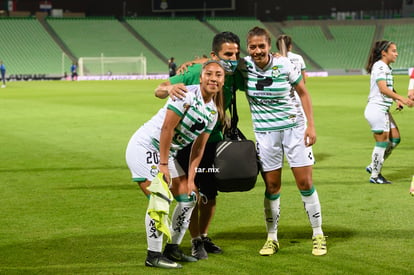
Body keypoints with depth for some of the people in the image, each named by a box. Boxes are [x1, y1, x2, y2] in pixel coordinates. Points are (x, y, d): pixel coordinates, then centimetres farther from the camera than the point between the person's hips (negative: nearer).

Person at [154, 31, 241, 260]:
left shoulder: (234, 77, -9)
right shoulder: (196, 72, -22)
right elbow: (158, 91, -21)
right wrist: (169, 88, -43)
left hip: (213, 140, 5)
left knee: (210, 193, 11)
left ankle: (204, 237, 29)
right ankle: (196, 242, 9)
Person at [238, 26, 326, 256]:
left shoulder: (284, 65, -11)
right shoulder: (243, 66, -9)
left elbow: (303, 93, 1)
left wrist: (311, 125, -3)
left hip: (293, 127, -1)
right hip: (265, 132, 1)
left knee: (305, 182, 0)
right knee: (272, 186, 3)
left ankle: (318, 235, 11)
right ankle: (271, 239, 17)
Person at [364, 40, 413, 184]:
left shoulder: (386, 67, 16)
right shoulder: (379, 66, -15)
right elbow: (383, 89, -25)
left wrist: (397, 100, 8)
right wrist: (401, 98, -29)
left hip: (384, 110, 10)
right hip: (376, 109, -10)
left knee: (395, 139, 10)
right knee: (382, 142, -4)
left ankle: (373, 166, 19)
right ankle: (375, 176, 6)